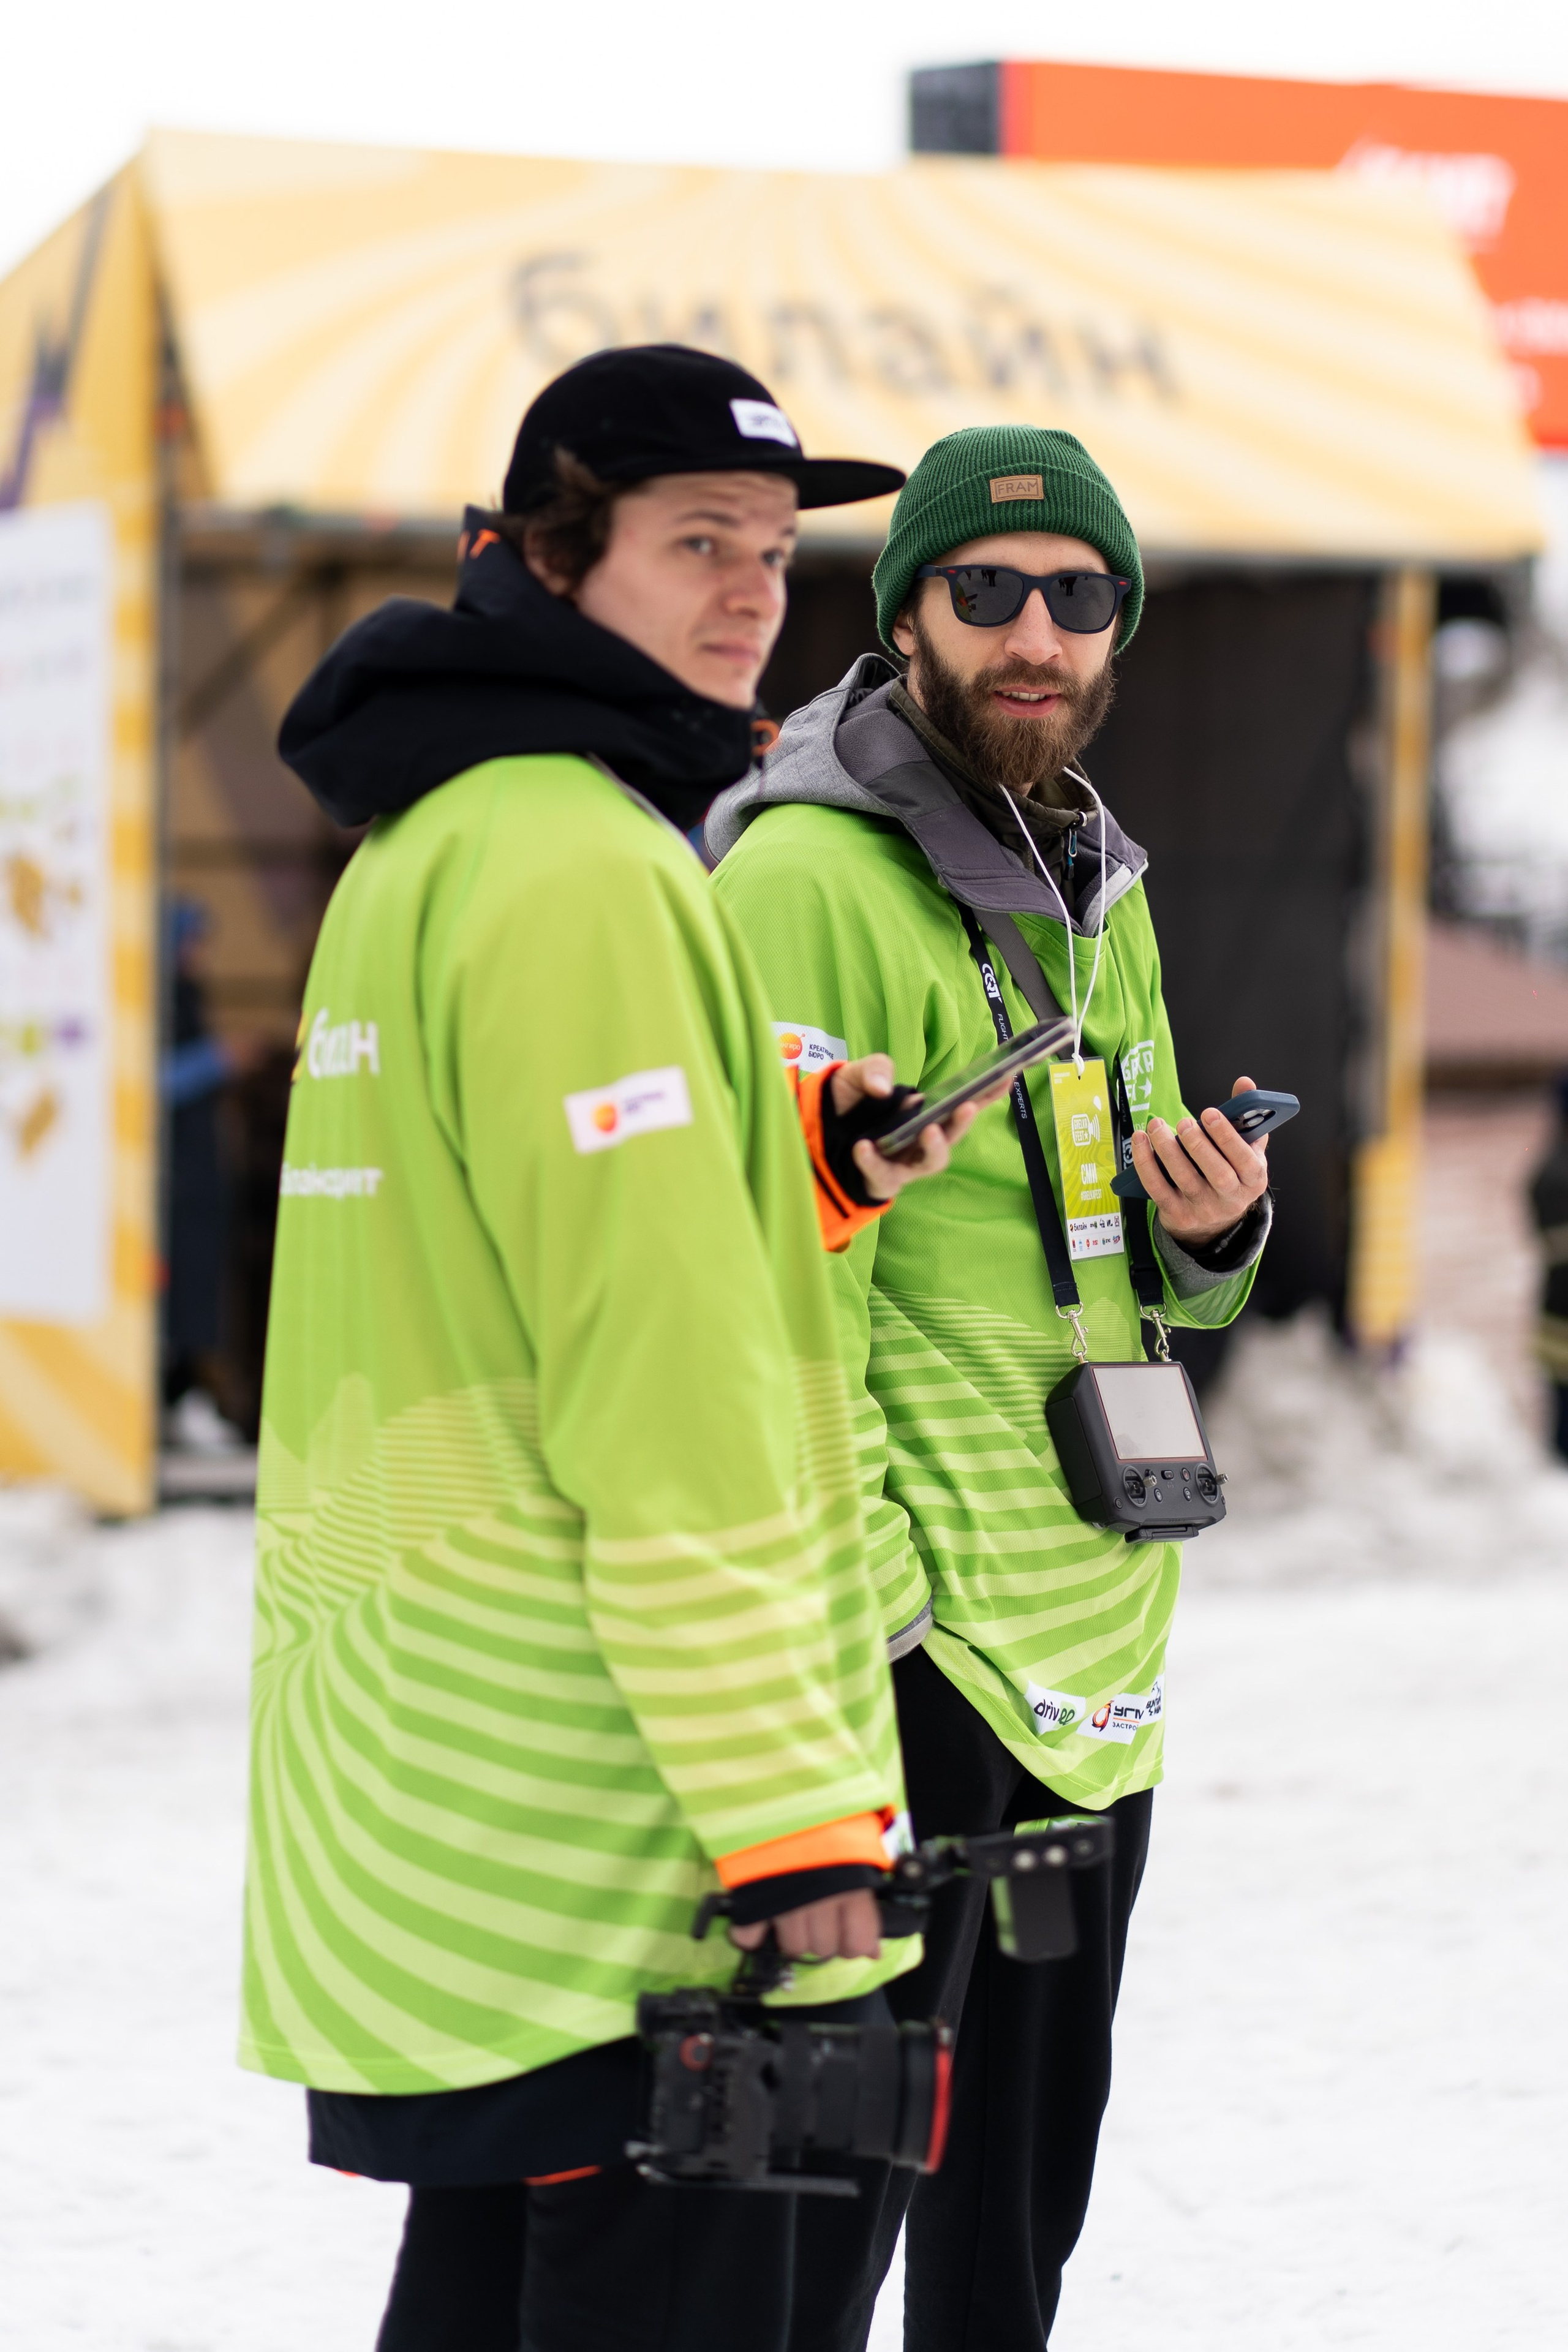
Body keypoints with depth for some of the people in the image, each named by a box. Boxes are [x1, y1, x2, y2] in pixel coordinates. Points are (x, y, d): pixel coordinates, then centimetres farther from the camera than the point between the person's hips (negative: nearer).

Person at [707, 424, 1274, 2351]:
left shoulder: (1100, 889, 14)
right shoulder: (811, 875, -13)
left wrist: (1210, 1231, 0)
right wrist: (858, 1595, -22)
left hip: (1094, 1628, 9)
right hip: (911, 1621, -9)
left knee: (1025, 2184, 17)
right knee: (831, 2168, -5)